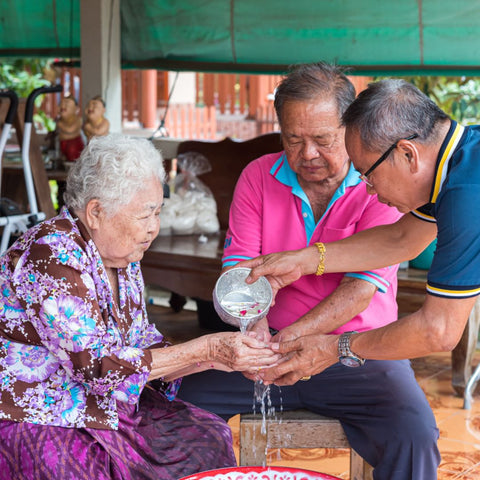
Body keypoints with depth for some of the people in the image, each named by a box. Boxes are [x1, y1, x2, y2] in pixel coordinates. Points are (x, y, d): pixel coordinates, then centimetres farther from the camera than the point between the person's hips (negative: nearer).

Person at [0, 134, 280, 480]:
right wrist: (205, 350, -25)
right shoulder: (51, 255, -22)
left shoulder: (122, 256, 5)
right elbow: (97, 366, -27)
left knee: (209, 439, -3)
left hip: (105, 406, 8)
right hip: (36, 421, -8)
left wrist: (213, 359, -9)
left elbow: (143, 348, 8)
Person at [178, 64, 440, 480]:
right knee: (178, 398, -14)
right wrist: (255, 326, -25)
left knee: (413, 432, -29)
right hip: (273, 342, 3)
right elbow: (239, 265, -2)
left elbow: (364, 283, -15)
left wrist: (295, 335, -30)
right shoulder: (258, 177, 4)